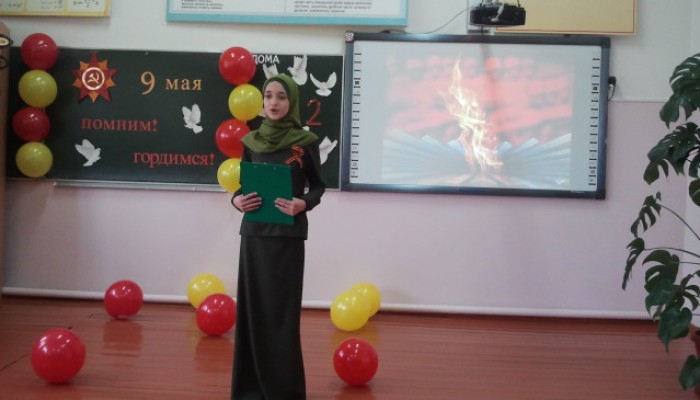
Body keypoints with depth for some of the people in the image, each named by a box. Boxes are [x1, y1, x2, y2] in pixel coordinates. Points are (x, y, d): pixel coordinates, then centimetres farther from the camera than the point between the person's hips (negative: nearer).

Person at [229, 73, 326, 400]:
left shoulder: (305, 141, -4)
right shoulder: (251, 140, 6)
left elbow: (318, 185, 3)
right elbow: (244, 183, 14)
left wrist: (303, 204, -16)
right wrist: (237, 199, -7)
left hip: (288, 234, -3)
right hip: (254, 232, 4)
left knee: (281, 309, -2)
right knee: (252, 306, 6)